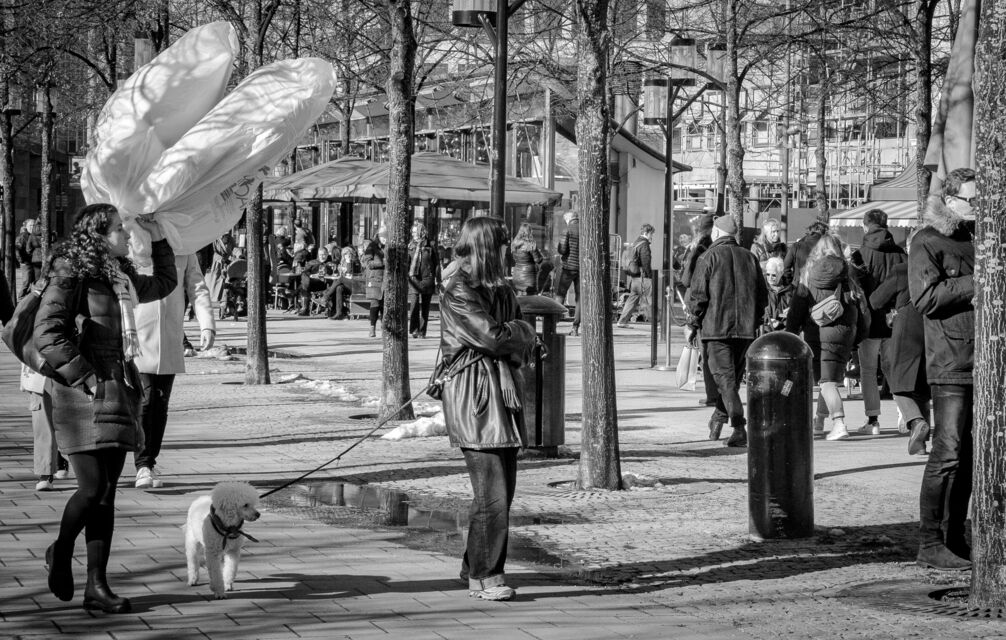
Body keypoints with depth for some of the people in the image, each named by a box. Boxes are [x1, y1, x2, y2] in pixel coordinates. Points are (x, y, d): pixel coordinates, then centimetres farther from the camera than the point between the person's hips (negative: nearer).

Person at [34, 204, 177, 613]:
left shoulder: (122, 278, 15)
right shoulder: (72, 276, -9)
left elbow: (164, 284, 35)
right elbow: (46, 333, -17)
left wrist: (157, 238, 27)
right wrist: (84, 376, -18)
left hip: (120, 392, 8)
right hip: (87, 395, -8)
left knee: (107, 493, 5)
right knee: (93, 488, -11)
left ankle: (96, 586, 6)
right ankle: (61, 554, 17)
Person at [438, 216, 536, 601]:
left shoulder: (500, 288, 18)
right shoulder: (458, 291, -10)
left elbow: (524, 338, 15)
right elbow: (493, 336, -16)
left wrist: (513, 336, -4)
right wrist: (519, 332, 2)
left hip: (504, 391, 8)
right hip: (474, 394, -8)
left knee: (503, 488, 8)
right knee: (491, 492, -11)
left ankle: (475, 569, 18)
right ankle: (486, 577, -4)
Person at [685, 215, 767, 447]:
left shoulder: (710, 257, -3)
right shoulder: (749, 257, 12)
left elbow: (698, 294, -8)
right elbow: (763, 295, 13)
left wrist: (692, 324, 0)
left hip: (716, 327, -5)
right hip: (746, 330, 5)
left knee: (725, 378, -7)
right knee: (733, 376, 17)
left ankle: (739, 427, -19)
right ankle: (718, 419, 24)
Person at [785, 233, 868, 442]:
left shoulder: (809, 274, 2)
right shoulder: (847, 275, 4)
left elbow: (797, 307, 3)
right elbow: (860, 307, 5)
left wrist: (790, 333, 8)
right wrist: (858, 337, 13)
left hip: (815, 331, -2)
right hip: (843, 331, 2)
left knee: (826, 381, -3)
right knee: (831, 379, 15)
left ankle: (839, 424, -18)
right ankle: (818, 423, 26)